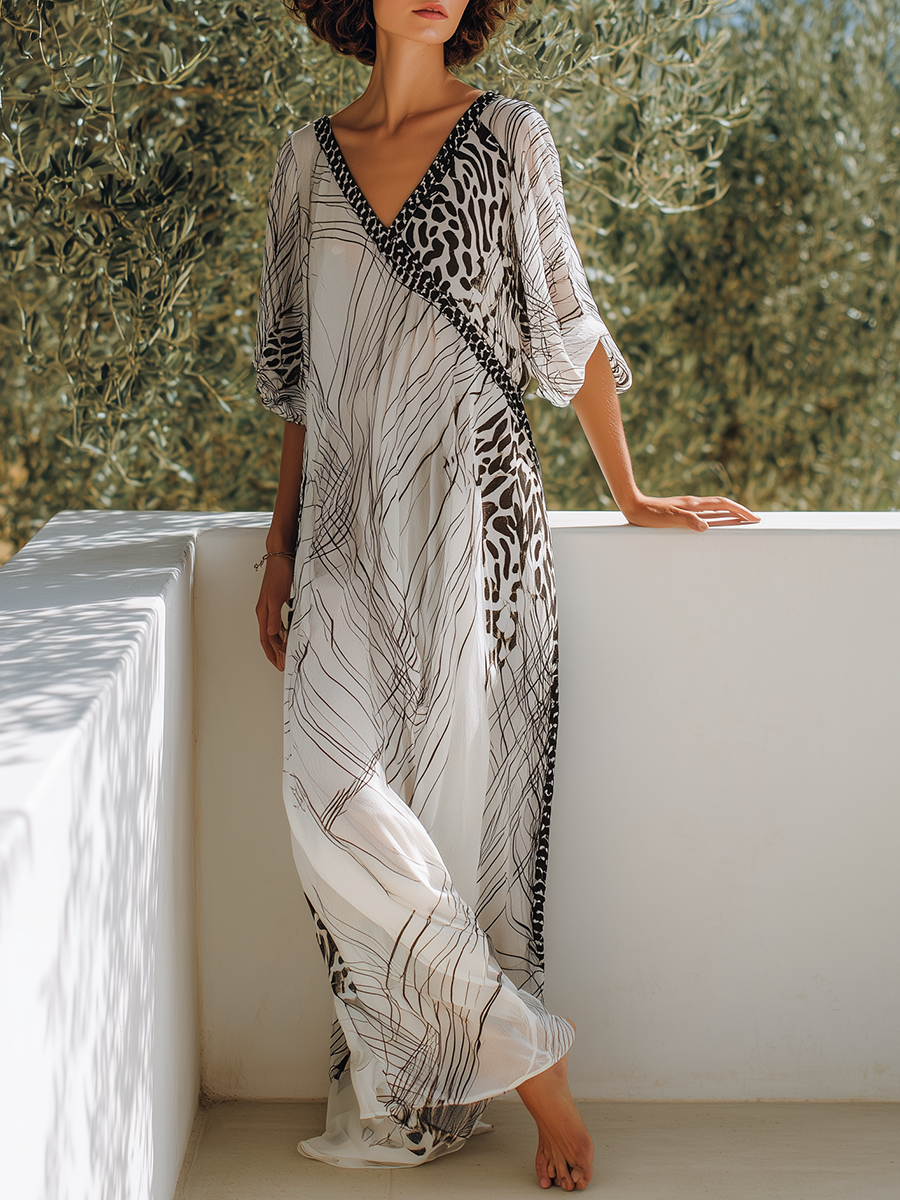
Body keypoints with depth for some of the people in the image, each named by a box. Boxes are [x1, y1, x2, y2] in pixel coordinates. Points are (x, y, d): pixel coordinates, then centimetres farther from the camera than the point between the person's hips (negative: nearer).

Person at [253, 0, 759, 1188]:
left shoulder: (508, 139, 1)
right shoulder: (310, 158, 12)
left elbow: (569, 330, 8)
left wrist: (629, 494, 12)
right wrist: (282, 544, 15)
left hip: (468, 515, -3)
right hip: (350, 525, 4)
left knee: (458, 802, -5)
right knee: (337, 795, -8)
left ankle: (437, 1090, 11)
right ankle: (528, 1057, 4)